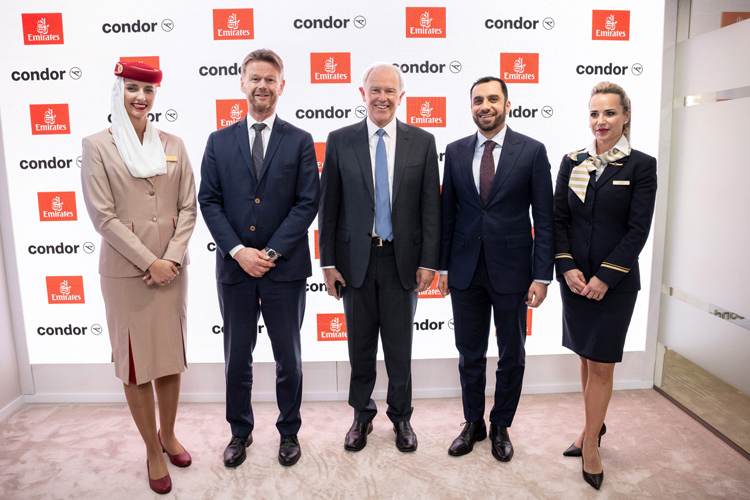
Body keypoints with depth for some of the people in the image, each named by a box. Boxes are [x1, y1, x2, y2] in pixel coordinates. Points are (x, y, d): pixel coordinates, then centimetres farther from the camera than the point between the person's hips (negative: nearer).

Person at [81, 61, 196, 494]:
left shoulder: (173, 145, 6)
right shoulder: (98, 146, -2)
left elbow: (188, 208, 3)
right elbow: (103, 215, -8)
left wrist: (172, 258, -9)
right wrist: (149, 262, -13)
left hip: (172, 267, 3)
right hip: (126, 271, -3)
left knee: (171, 356, 14)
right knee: (135, 363, 6)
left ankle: (168, 433, 34)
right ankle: (153, 450, 24)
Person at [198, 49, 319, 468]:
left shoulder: (300, 141, 2)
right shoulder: (220, 141, 7)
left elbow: (308, 202, -5)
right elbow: (209, 201, 2)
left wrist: (272, 252, -12)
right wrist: (238, 251, -11)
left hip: (285, 269, -1)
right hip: (234, 267, 2)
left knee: (289, 358, 11)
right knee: (237, 358, 13)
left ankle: (289, 432, 30)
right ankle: (240, 432, 33)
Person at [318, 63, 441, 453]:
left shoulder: (422, 142, 2)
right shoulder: (340, 140, 2)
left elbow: (430, 206, 1)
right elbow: (328, 206, 1)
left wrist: (428, 261, -4)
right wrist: (328, 262, -2)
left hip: (403, 260, 0)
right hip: (356, 259, 0)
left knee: (400, 347, 11)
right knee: (360, 347, 13)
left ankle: (401, 417, 32)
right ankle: (362, 416, 33)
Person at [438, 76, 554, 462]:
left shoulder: (532, 151, -3)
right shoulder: (455, 151, 5)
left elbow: (544, 218, -4)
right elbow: (447, 212, 7)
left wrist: (542, 275, -9)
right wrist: (442, 266, 5)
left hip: (511, 270, -2)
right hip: (465, 270, 2)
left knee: (511, 356, 13)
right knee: (469, 354, 14)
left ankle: (501, 426, 33)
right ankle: (473, 423, 33)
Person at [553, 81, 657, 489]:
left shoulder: (641, 166, -4)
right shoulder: (572, 162, 5)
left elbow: (638, 229, -9)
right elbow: (558, 219, 3)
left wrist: (605, 276, -14)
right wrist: (567, 267, -9)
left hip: (615, 282, -3)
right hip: (574, 277, 3)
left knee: (602, 364, 3)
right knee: (586, 358, 15)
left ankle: (590, 443, 20)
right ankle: (594, 427, 34)